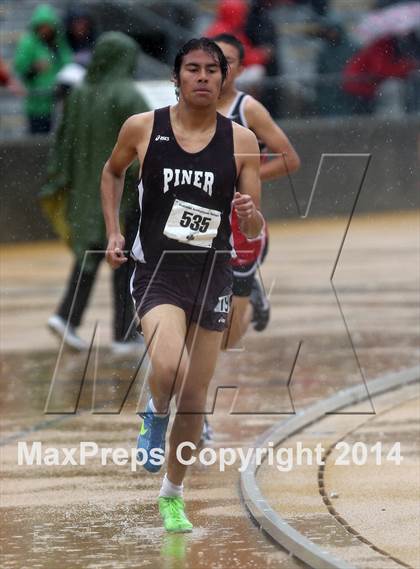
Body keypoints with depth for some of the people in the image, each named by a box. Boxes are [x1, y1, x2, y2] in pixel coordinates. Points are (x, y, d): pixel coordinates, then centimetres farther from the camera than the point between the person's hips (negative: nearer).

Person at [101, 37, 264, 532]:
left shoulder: (241, 141, -3)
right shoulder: (142, 128, -5)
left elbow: (254, 231, 1)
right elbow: (112, 173, 17)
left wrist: (249, 215, -22)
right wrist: (113, 232, 7)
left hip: (212, 274, 2)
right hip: (157, 271, -2)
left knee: (194, 399, 8)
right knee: (169, 368, -29)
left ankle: (172, 495, 30)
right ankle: (155, 414, 6)